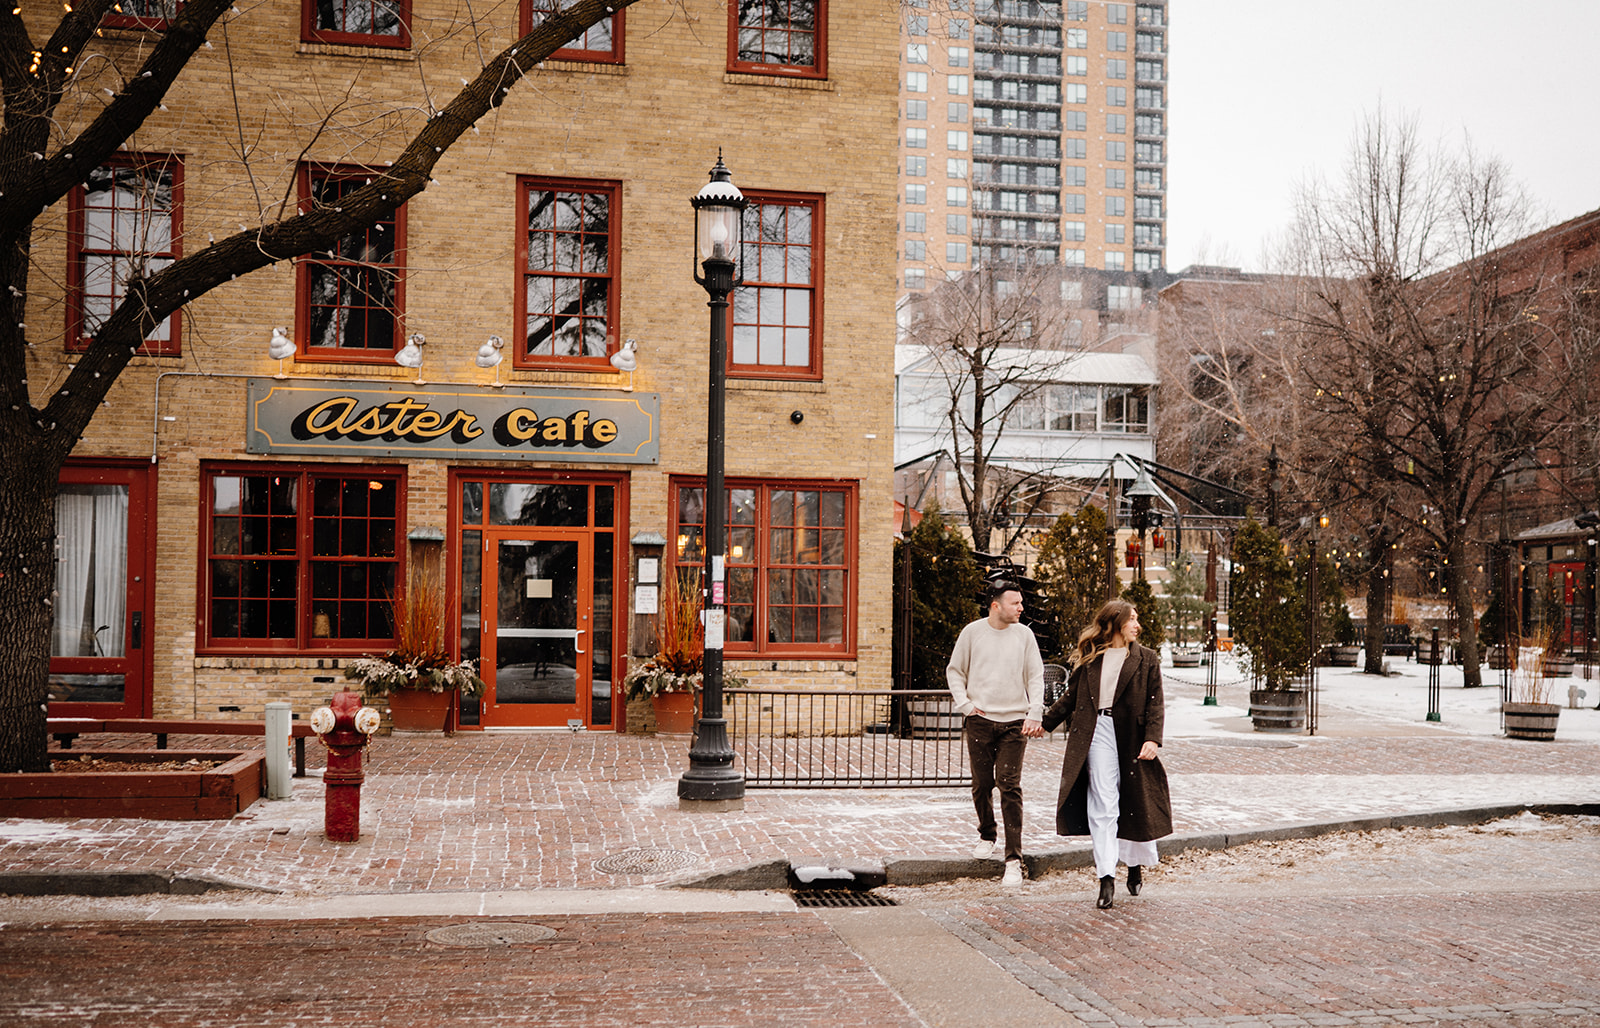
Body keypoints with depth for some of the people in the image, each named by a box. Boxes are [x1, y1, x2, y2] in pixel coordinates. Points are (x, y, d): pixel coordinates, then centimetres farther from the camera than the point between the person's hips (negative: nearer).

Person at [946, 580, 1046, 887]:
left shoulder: (1024, 634, 3)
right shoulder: (972, 632, 2)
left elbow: (1035, 676, 6)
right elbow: (954, 671, 11)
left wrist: (1034, 714, -4)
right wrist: (964, 704, -1)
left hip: (1015, 722, -1)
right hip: (979, 721, 1)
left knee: (1010, 787, -8)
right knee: (982, 784, 7)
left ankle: (1014, 860, -8)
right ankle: (986, 836, 35)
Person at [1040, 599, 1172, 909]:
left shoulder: (1147, 659, 6)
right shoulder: (1090, 657, 9)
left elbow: (1155, 703, 0)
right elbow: (1072, 696, 17)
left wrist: (1152, 738, -12)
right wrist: (1045, 721, 18)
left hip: (1131, 737, 0)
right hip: (1097, 733, 0)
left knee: (1135, 804, 9)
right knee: (1102, 804, -7)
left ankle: (1135, 865, 30)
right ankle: (1106, 876, -8)